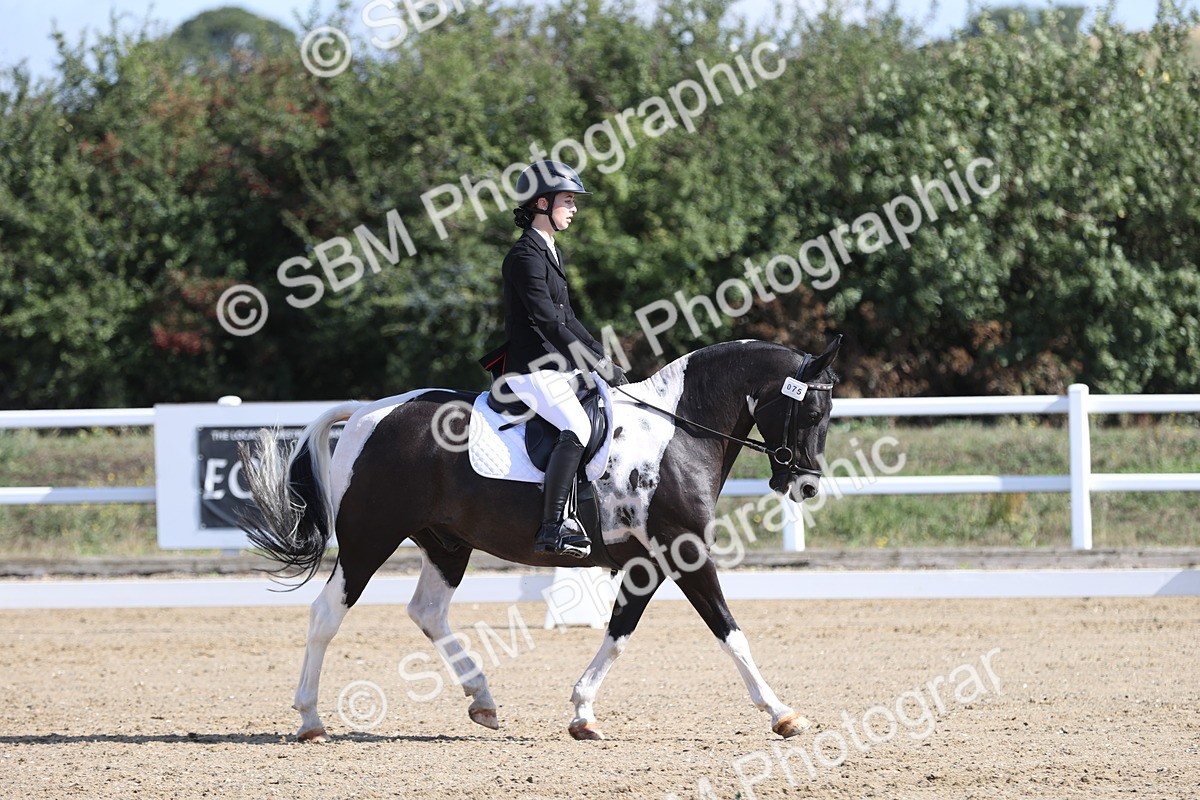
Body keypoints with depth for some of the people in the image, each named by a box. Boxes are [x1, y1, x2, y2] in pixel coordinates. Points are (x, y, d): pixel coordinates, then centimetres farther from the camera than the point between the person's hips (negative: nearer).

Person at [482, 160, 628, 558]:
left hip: (557, 365, 11)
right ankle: (552, 528, -32)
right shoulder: (525, 255, -14)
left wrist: (603, 357, 13)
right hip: (531, 368, -11)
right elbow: (547, 320, -20)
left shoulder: (551, 252, 18)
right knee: (577, 427, -29)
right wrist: (596, 364, -20)